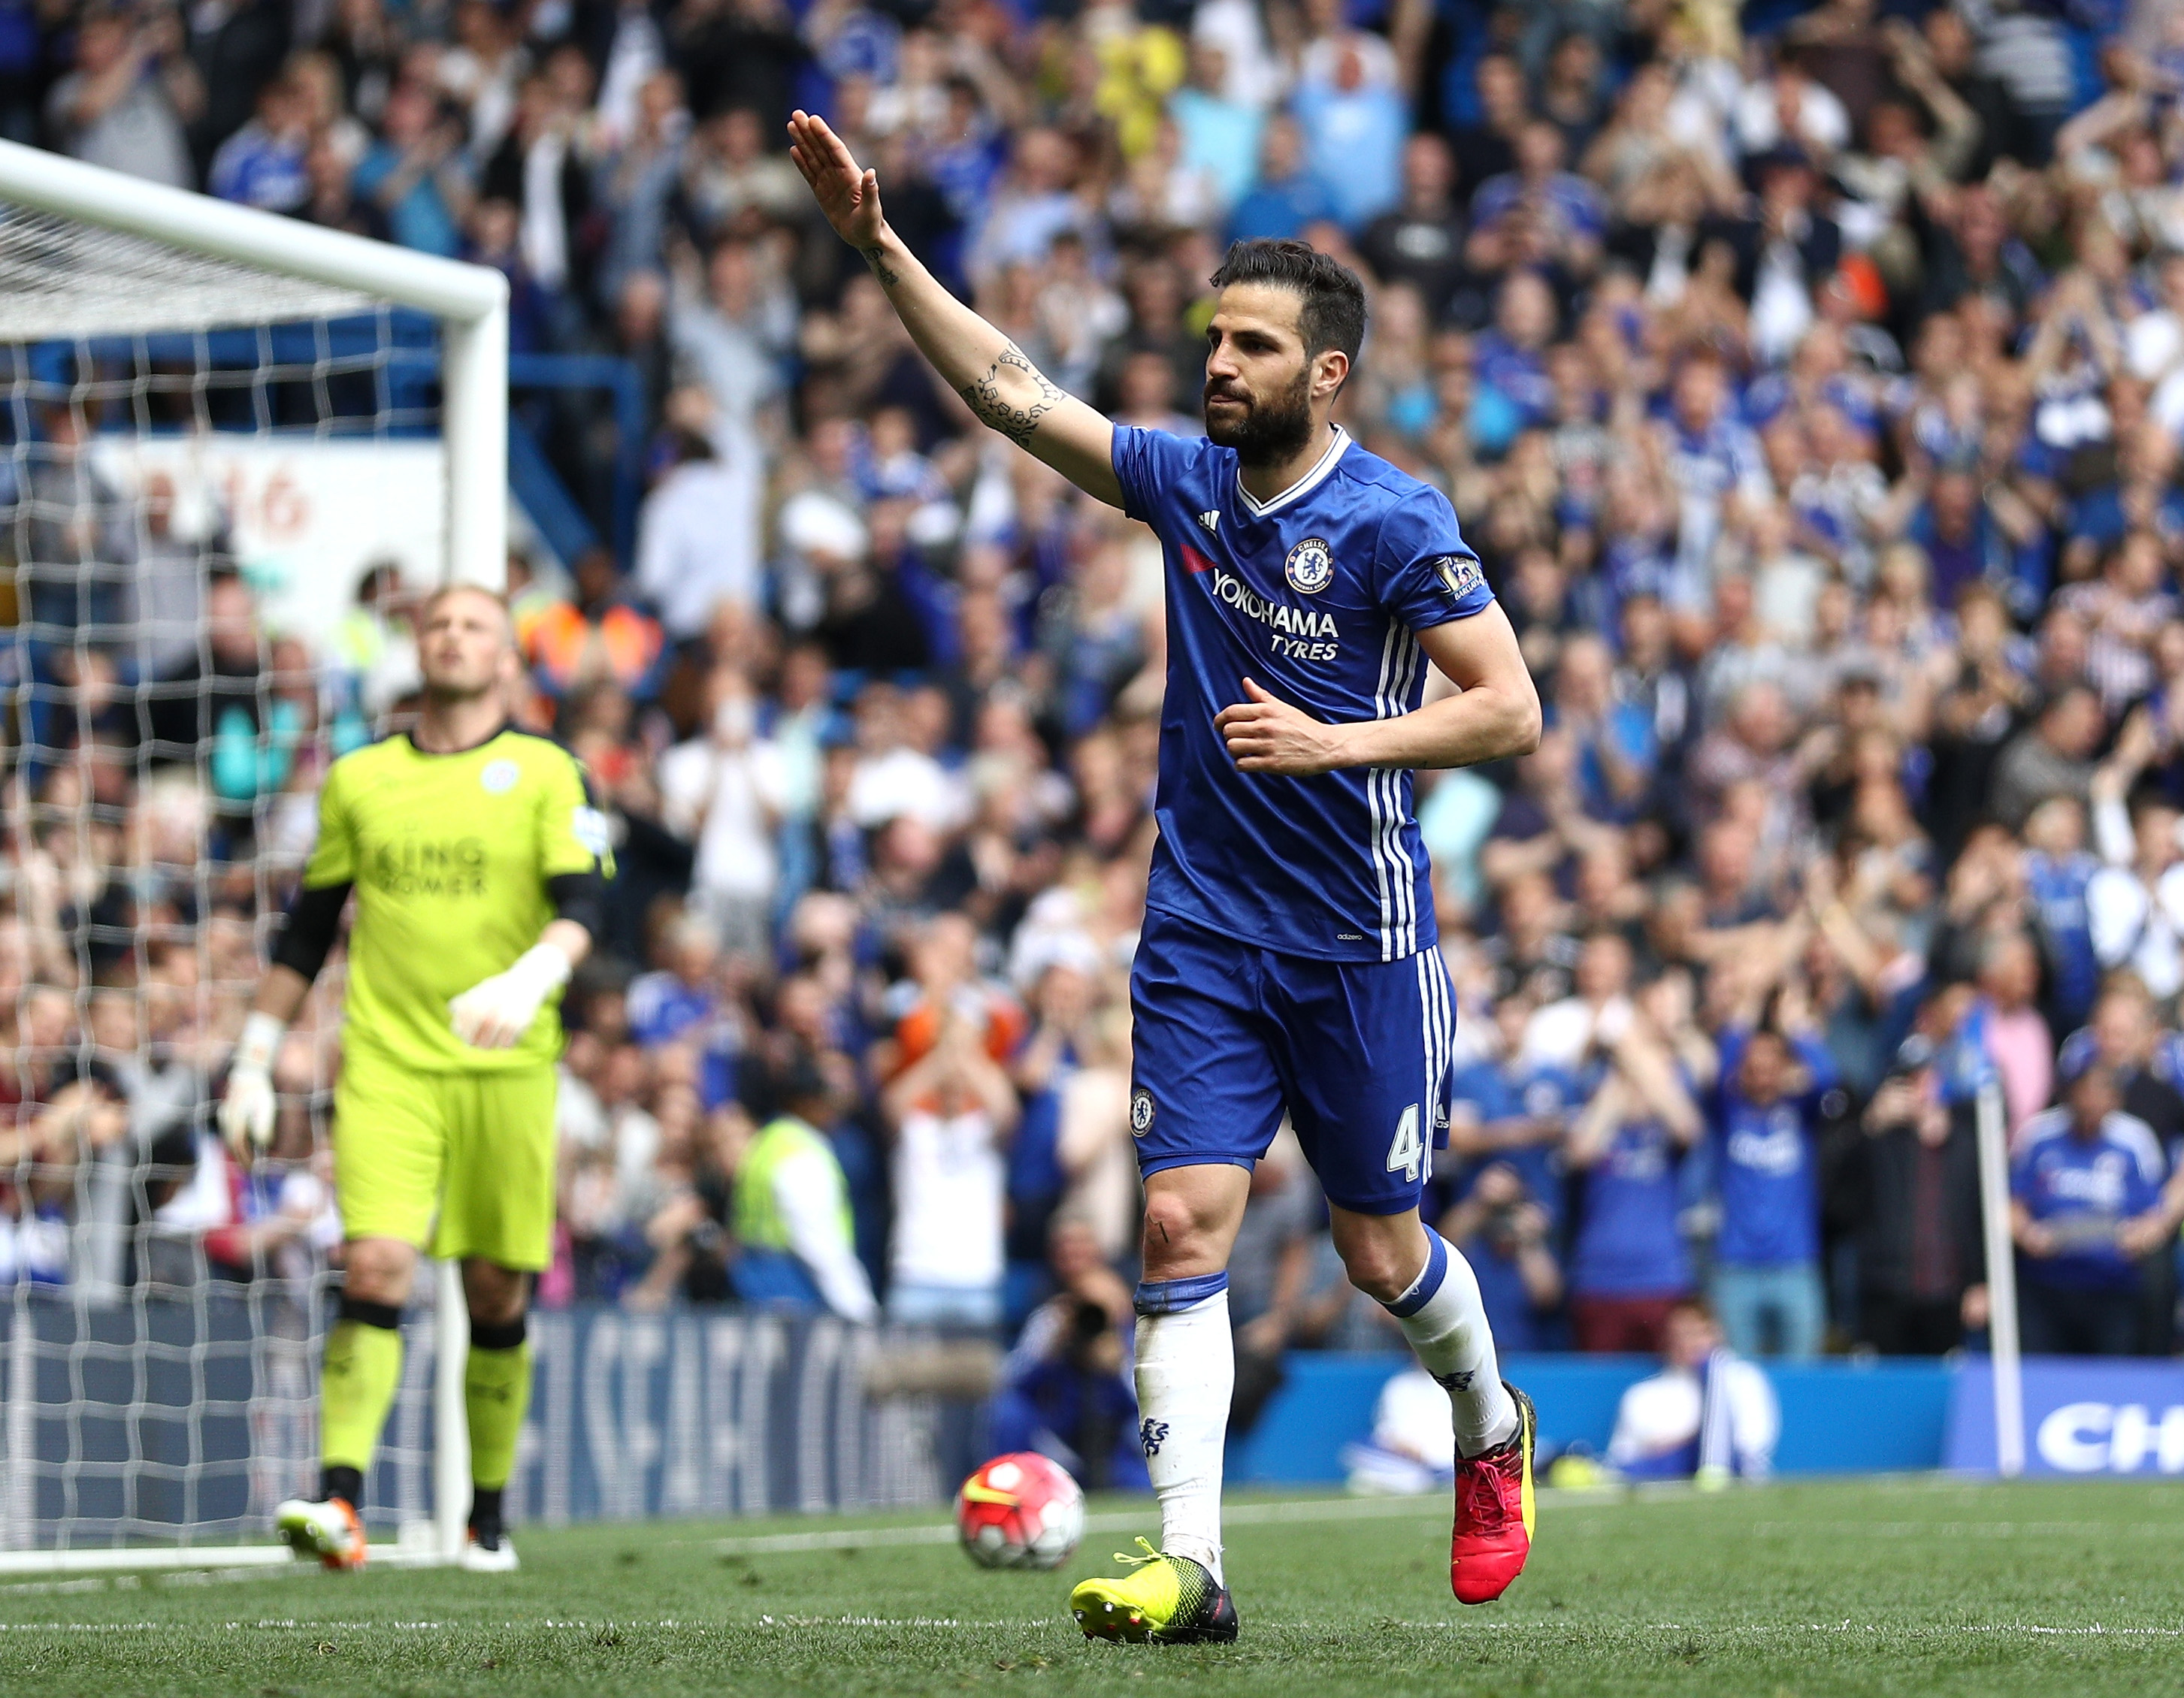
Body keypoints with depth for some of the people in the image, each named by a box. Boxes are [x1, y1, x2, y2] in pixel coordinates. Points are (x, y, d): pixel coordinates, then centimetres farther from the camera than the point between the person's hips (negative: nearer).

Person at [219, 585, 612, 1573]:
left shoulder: (544, 773, 5)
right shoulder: (359, 778, 12)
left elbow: (580, 906, -8)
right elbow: (307, 934, 18)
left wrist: (528, 980, -28)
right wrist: (254, 1062, 16)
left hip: (506, 1068, 0)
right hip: (385, 1062, 0)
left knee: (497, 1296, 4)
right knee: (375, 1268, -16)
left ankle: (488, 1518, 17)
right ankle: (339, 1502, -25)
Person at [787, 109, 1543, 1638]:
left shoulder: (1393, 521, -11)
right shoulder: (1185, 481, 4)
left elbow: (1511, 711, -13)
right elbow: (1010, 387, 6)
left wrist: (1334, 741, -22)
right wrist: (879, 243, -1)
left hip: (1361, 942, -4)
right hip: (1203, 934, 4)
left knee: (1380, 1250, 8)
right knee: (1183, 1226, -9)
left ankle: (1491, 1431, 39)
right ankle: (1190, 1567, -14)